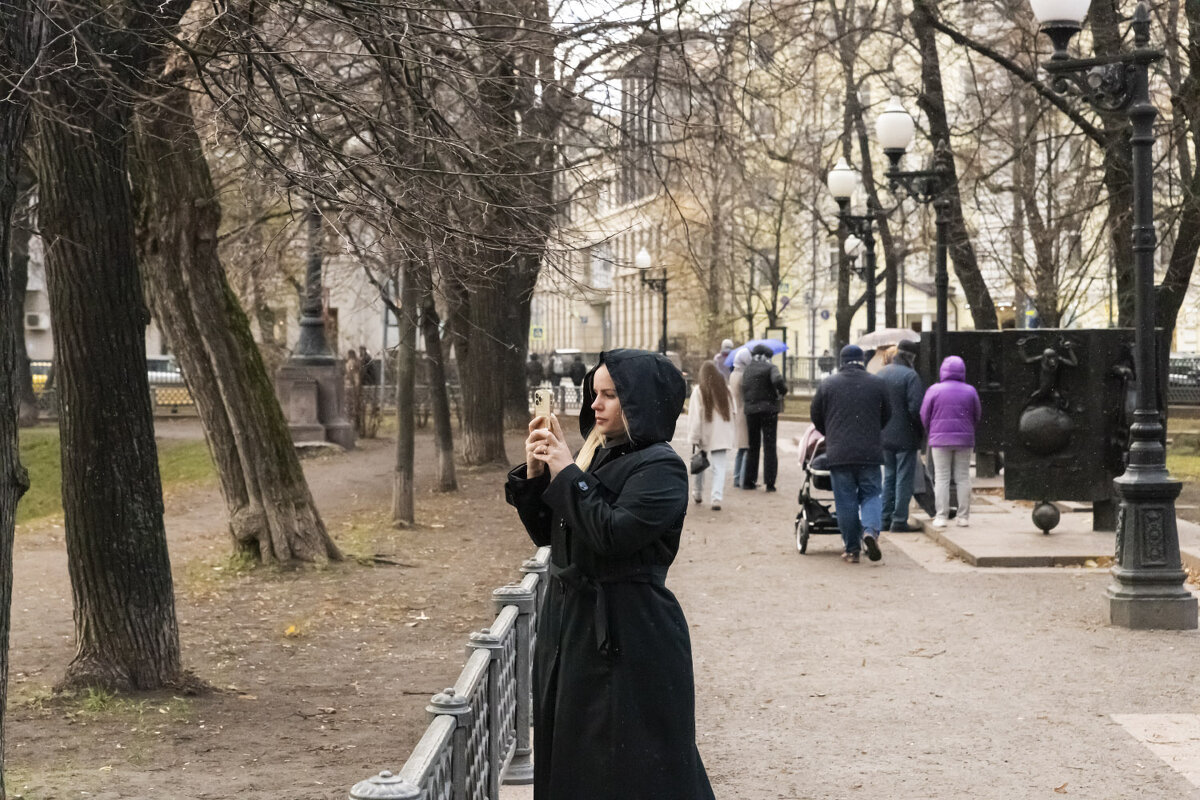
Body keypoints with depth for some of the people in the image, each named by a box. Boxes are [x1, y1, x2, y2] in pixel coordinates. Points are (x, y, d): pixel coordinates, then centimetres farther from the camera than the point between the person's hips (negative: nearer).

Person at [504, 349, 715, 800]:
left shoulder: (660, 468, -12)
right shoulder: (598, 456, 12)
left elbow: (612, 533, -25)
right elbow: (544, 532, 13)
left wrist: (567, 474, -18)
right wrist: (535, 474, -2)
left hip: (627, 638, -8)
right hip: (569, 623, 9)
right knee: (572, 756, 15)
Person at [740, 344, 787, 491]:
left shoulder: (747, 369, 10)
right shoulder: (770, 367, -6)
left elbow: (744, 389, 9)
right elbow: (777, 380, -24)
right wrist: (783, 391, -7)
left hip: (750, 411, 4)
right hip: (768, 409, -4)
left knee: (753, 446, 14)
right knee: (770, 447, 1)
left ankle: (748, 481, 14)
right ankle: (770, 482, -3)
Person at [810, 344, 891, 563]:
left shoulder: (827, 385, 2)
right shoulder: (877, 383, 4)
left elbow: (817, 418, 10)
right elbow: (886, 416, 14)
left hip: (838, 453, 0)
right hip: (870, 452, 0)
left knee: (845, 501, 5)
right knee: (871, 495, 10)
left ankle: (852, 549, 6)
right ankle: (871, 530, -16)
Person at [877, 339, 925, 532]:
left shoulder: (880, 374, 9)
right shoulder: (910, 376, -13)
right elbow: (916, 407, -19)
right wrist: (921, 431, -6)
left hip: (884, 435, 7)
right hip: (905, 436, -7)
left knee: (889, 476, 16)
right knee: (904, 478, -1)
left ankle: (886, 518, 18)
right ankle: (899, 520, -3)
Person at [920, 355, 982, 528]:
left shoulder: (934, 390, -5)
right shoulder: (970, 391, 2)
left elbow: (924, 416, -1)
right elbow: (977, 416, 10)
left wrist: (932, 432, 16)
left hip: (940, 439, -2)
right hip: (964, 439, 2)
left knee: (941, 478, 1)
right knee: (963, 477, 6)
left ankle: (941, 516, -3)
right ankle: (963, 516, 5)